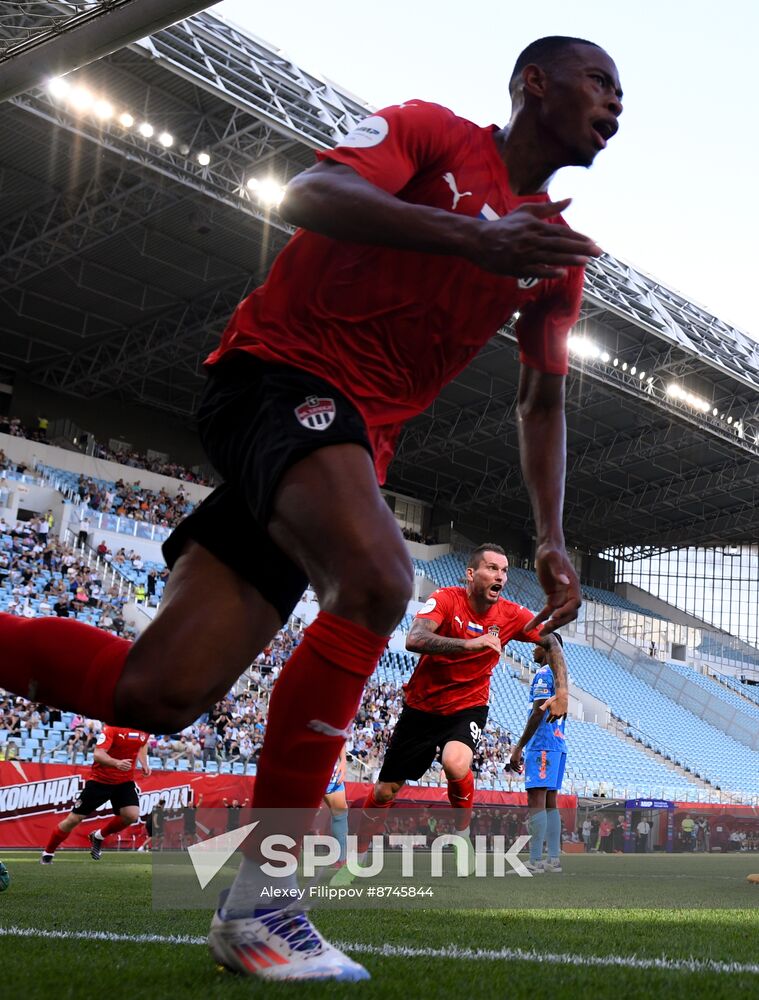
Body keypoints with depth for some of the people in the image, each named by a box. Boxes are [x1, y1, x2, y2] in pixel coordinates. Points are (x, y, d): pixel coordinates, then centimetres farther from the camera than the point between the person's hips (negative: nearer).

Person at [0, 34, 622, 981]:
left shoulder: (555, 255, 18)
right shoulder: (431, 131, 1)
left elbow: (541, 403, 24)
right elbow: (306, 197, -16)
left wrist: (550, 538, 11)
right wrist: (476, 238, -26)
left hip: (350, 442, 6)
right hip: (277, 369, -6)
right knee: (376, 579, -35)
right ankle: (257, 900, -23)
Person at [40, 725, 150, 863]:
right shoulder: (112, 727, -20)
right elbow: (98, 754, -29)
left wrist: (144, 763, 5)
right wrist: (116, 763, -47)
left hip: (125, 781, 4)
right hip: (100, 780, -4)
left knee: (132, 815, -18)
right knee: (74, 818, 0)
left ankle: (99, 837, 10)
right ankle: (47, 854, 22)